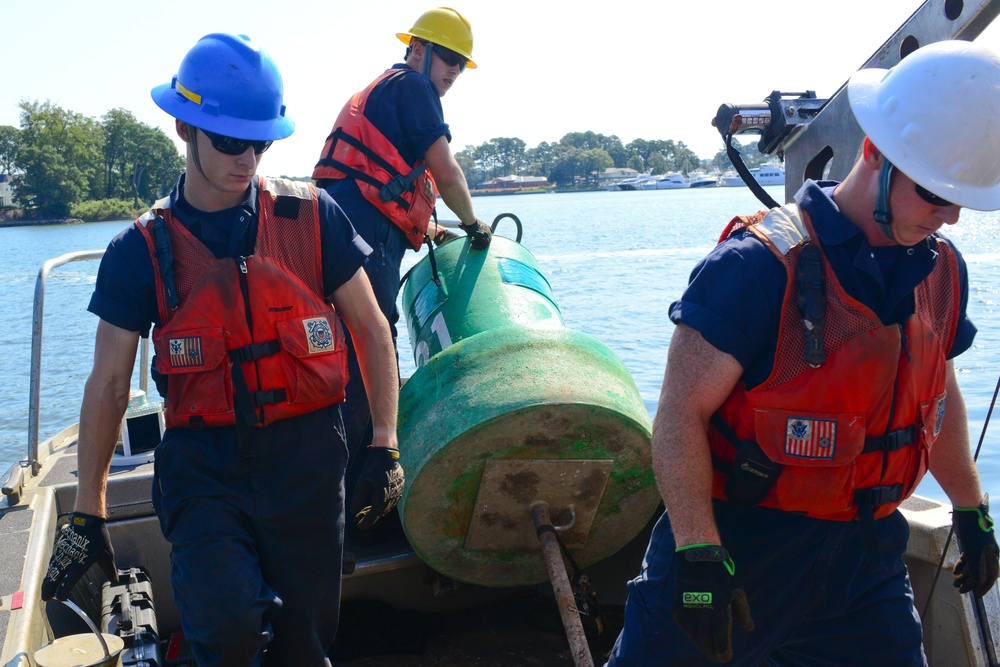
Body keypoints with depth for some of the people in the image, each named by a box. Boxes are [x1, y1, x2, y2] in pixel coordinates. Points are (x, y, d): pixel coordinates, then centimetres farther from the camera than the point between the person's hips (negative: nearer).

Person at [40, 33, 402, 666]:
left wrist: (386, 444, 4)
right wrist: (88, 514, 7)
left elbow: (370, 329, 6)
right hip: (204, 467, 0)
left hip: (307, 456, 1)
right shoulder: (142, 250, 0)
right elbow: (109, 385, 5)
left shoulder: (311, 216, -1)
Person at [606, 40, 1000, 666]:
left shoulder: (943, 271, 3)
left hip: (866, 555, 6)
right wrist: (698, 556, -23)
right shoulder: (760, 265, -21)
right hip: (741, 544, -5)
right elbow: (681, 413, -20)